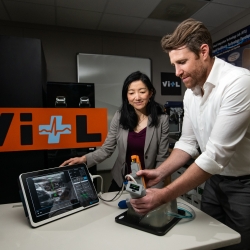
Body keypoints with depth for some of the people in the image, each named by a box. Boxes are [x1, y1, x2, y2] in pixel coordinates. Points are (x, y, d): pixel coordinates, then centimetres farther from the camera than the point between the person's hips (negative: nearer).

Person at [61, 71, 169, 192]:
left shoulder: (161, 119, -14)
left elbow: (162, 159, -10)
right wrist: (84, 159, -22)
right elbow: (107, 149, -6)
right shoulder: (119, 117, -9)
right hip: (121, 180, 3)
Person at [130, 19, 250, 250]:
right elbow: (188, 142, 3)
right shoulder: (190, 92, -1)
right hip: (215, 179, 6)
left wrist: (164, 196, -29)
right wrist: (160, 173, -11)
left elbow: (217, 154, -30)